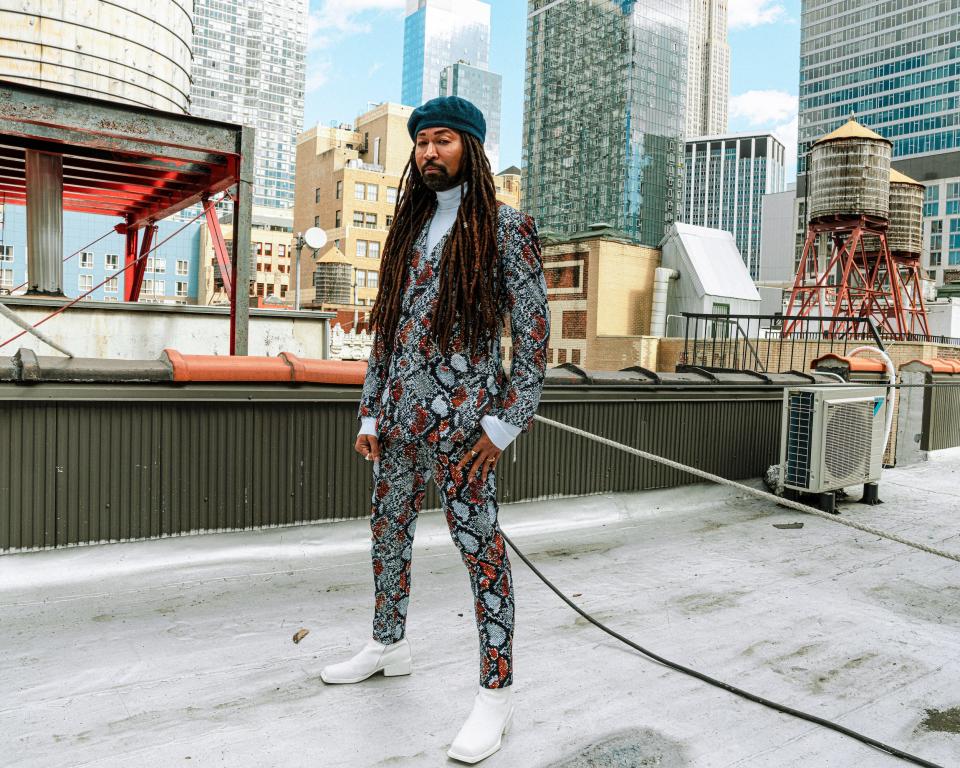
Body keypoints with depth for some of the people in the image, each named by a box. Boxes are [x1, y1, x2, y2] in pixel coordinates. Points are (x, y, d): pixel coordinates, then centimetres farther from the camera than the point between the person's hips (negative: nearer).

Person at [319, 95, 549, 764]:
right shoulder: (408, 233, 15)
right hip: (400, 418, 7)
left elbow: (534, 336, -8)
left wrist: (502, 427, -14)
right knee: (388, 532, 17)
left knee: (480, 548, -2)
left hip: (461, 420, -7)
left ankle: (497, 692, 12)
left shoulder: (505, 229, -3)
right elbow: (385, 332, 16)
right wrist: (370, 415, 11)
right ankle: (389, 645, 39)